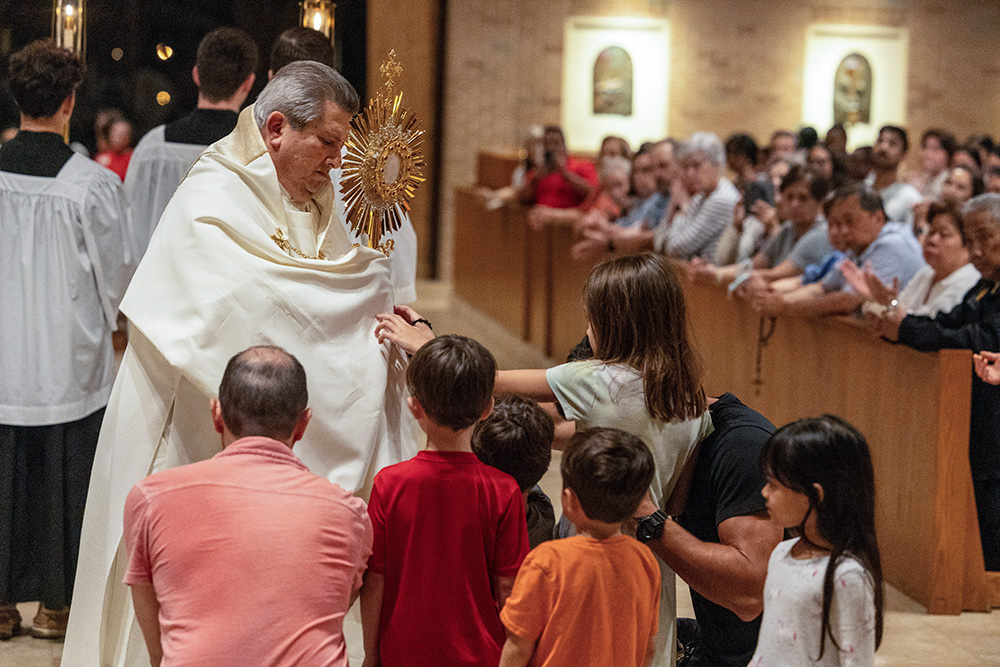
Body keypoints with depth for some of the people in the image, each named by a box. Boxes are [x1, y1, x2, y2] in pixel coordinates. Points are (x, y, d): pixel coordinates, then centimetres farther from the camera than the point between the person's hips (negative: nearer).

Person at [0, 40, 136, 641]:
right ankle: (56, 604, 18)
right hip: (69, 361, -3)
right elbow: (118, 269, -4)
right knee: (62, 480, 9)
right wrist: (105, 319, 16)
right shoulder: (92, 184, -15)